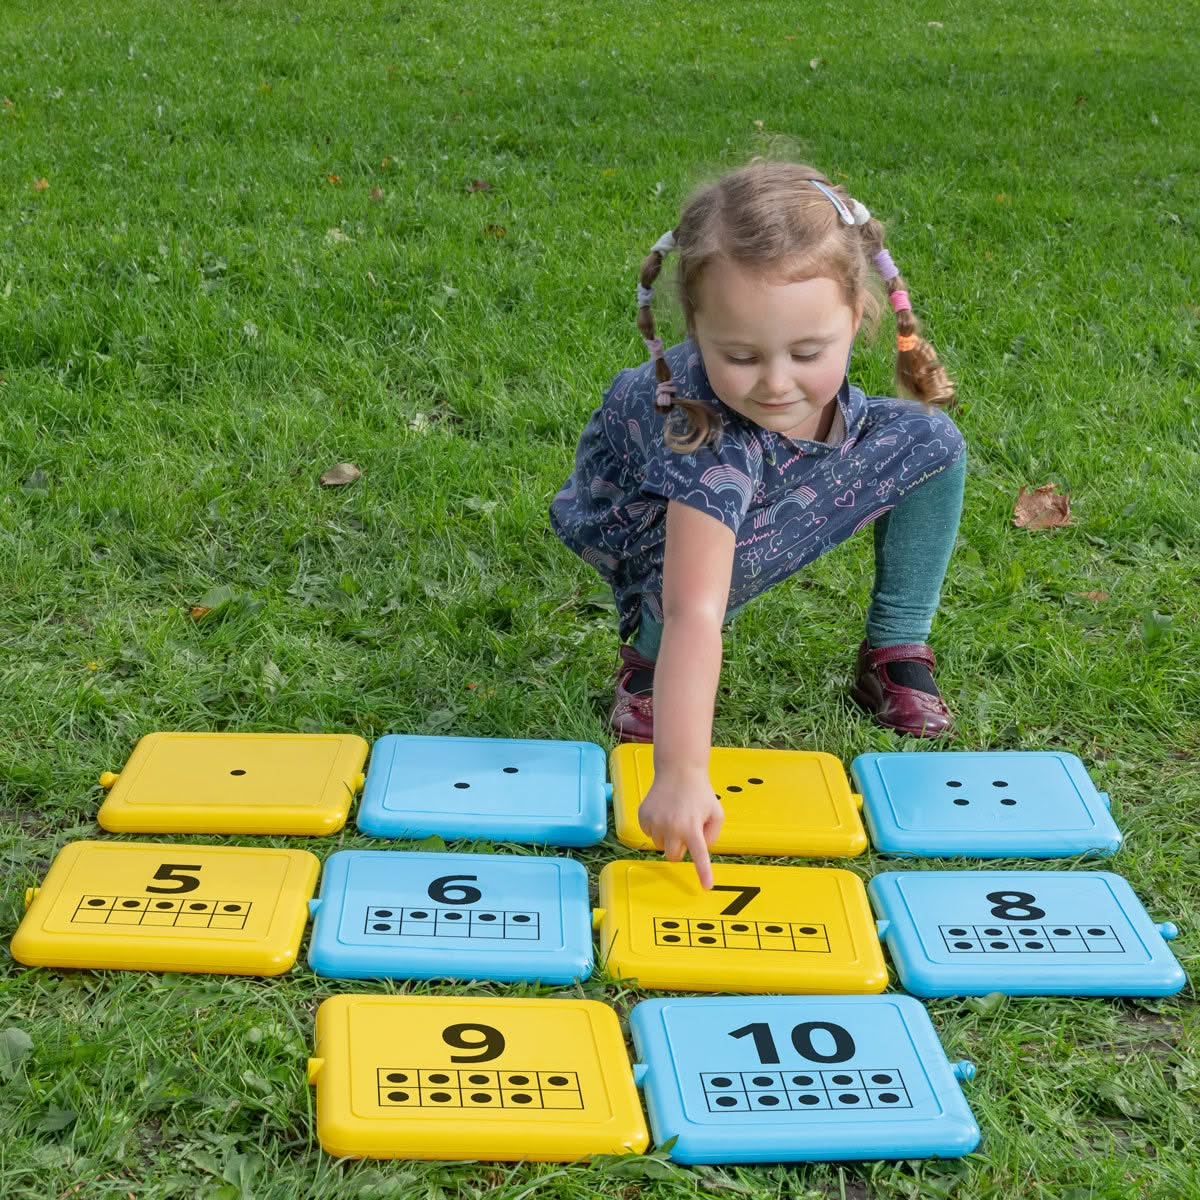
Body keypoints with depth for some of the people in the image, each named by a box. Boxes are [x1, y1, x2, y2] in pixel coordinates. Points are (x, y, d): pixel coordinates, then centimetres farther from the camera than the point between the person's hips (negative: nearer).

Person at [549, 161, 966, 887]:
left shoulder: (811, 332, -30)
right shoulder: (705, 434, -46)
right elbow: (695, 612, -54)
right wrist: (682, 773, -60)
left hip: (767, 481, 6)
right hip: (647, 520, -6)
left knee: (930, 439, -8)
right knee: (715, 556, -39)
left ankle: (897, 649, 4)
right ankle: (649, 659, -6)